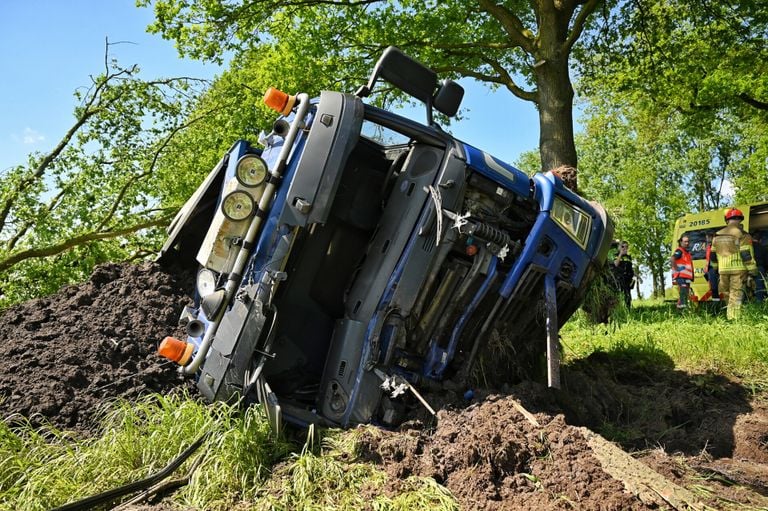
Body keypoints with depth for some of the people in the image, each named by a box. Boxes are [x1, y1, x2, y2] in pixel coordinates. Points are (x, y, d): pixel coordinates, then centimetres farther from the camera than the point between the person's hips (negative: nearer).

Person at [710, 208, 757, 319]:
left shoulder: (718, 235, 11)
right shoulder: (742, 235, -7)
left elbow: (712, 256, 16)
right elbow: (747, 255, -11)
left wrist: (716, 268, 27)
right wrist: (752, 272, -6)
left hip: (723, 271, 5)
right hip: (738, 270, -5)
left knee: (728, 295, 15)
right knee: (736, 295, -4)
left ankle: (730, 316, 20)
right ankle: (734, 318, -7)